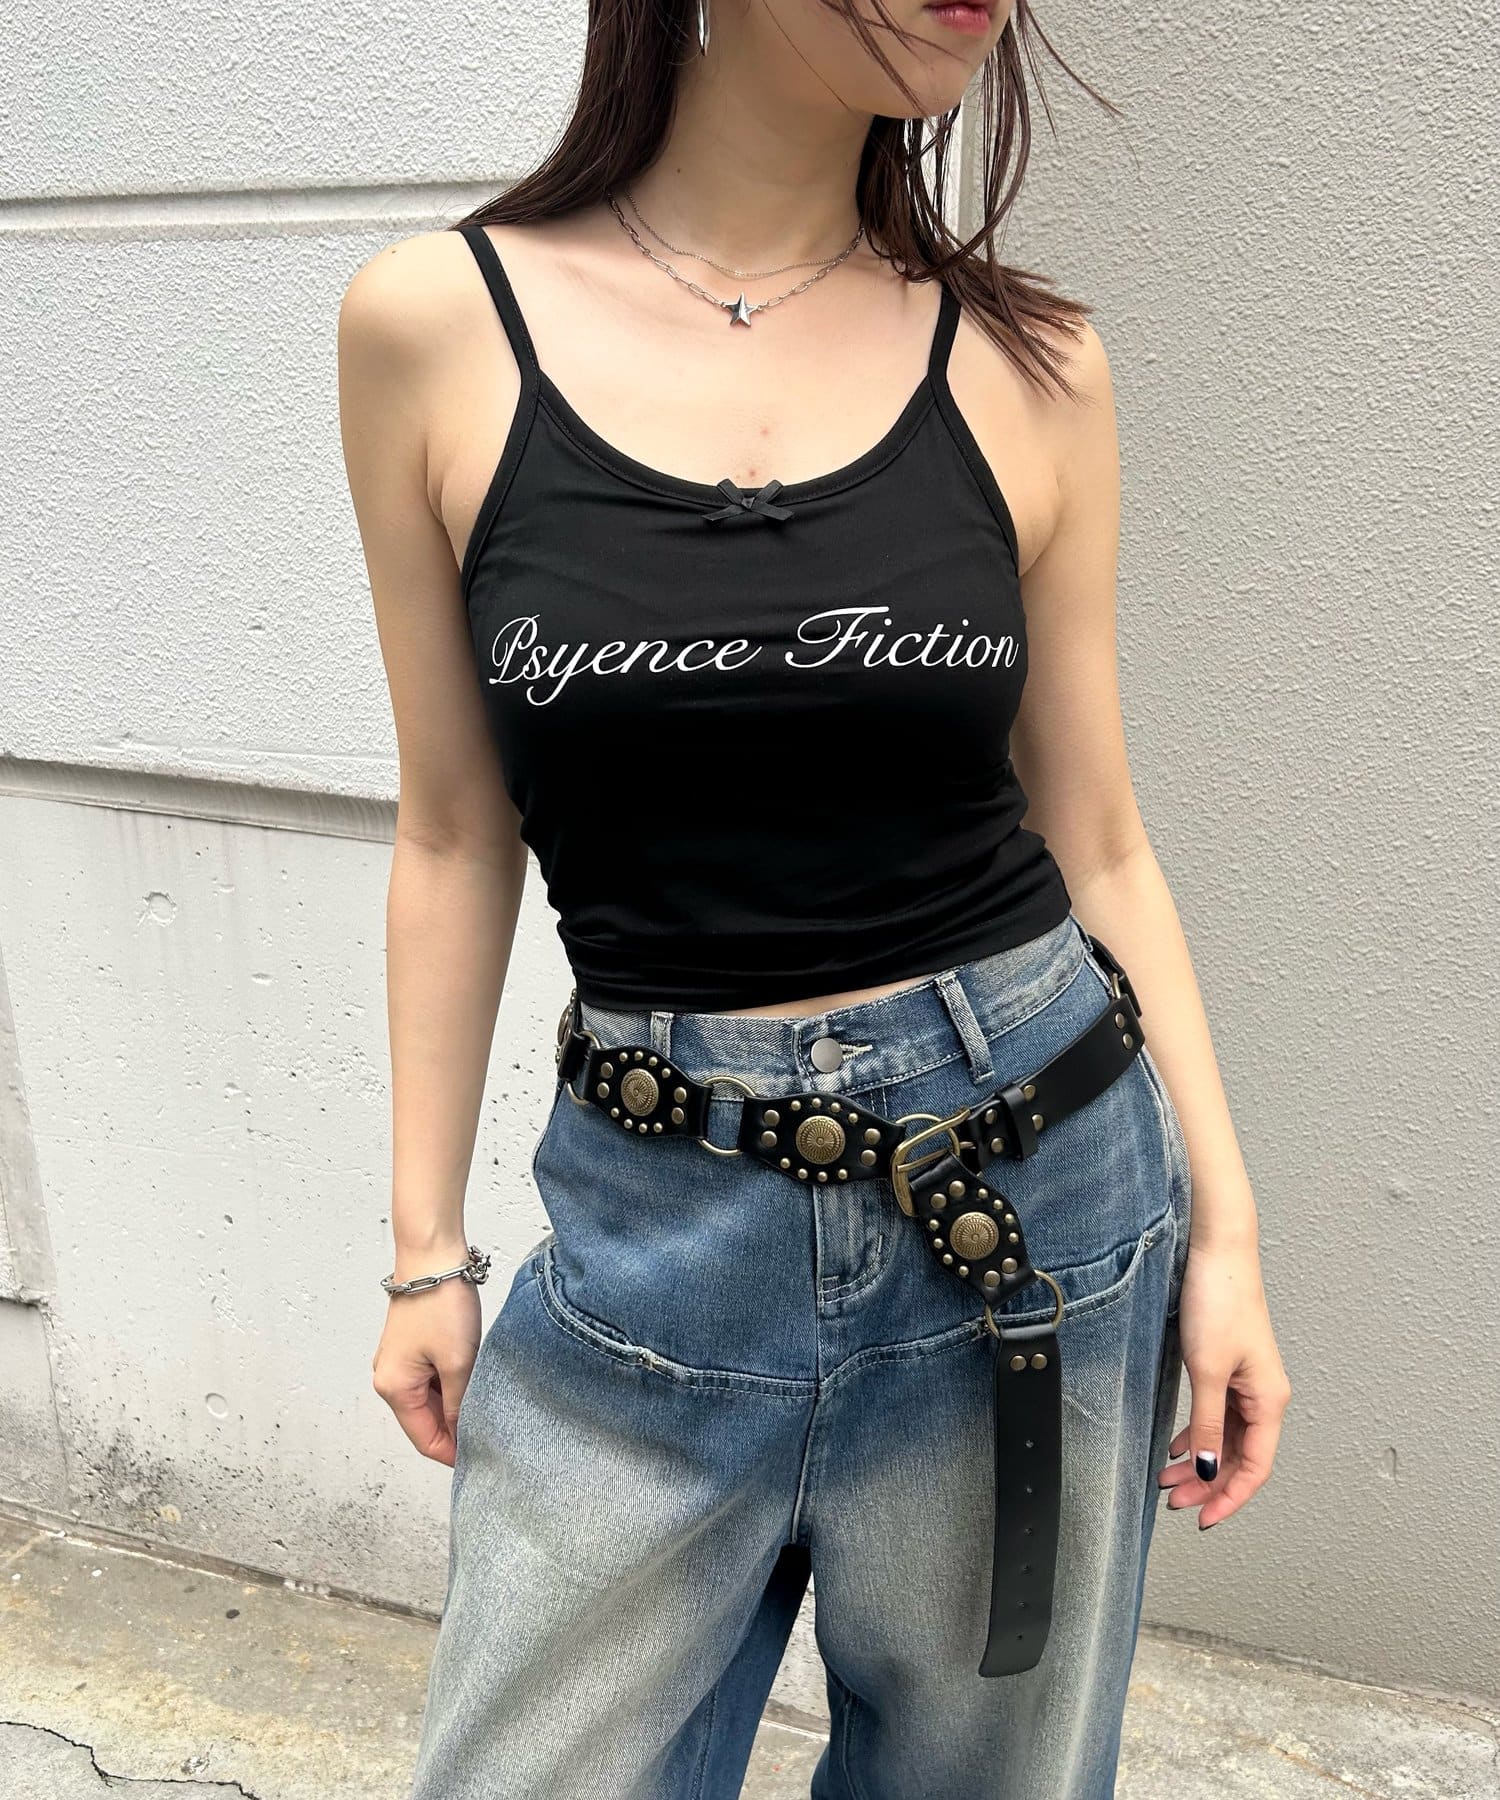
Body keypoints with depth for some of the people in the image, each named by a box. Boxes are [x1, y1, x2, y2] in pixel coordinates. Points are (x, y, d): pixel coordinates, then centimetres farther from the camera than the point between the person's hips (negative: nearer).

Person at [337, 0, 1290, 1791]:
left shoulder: (1026, 365, -2)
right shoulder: (434, 322, -4)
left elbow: (1099, 843, 4)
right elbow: (457, 836, 1)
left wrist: (1222, 1221, 2)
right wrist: (425, 1244, 4)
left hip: (1033, 1190, 2)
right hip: (655, 1222, 0)